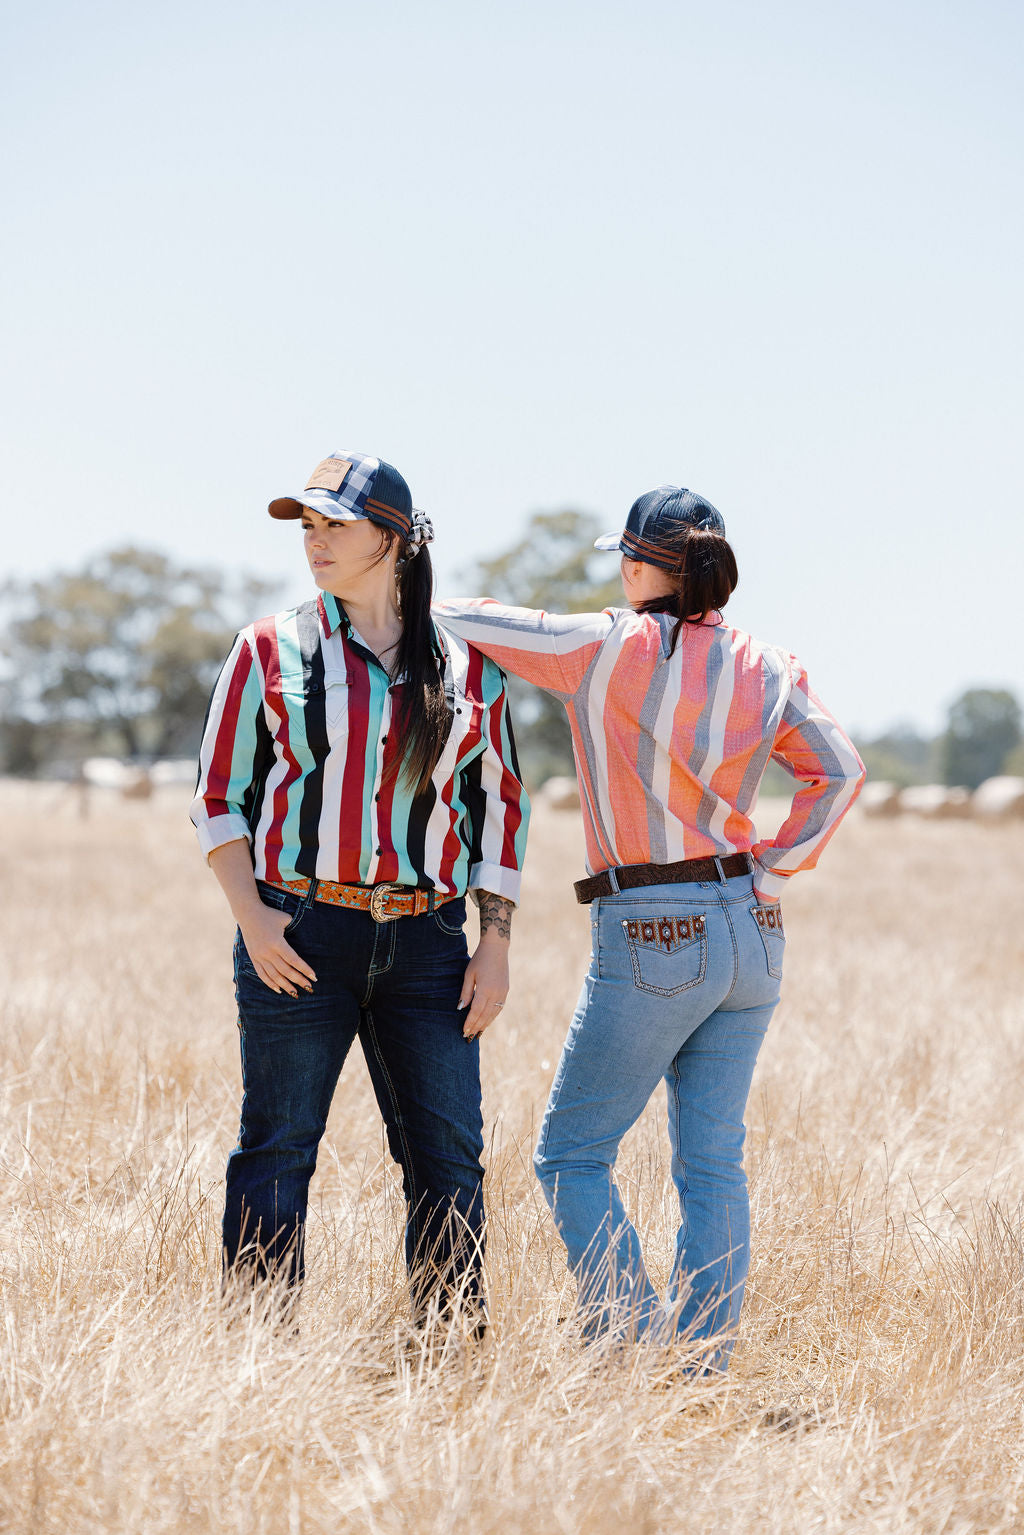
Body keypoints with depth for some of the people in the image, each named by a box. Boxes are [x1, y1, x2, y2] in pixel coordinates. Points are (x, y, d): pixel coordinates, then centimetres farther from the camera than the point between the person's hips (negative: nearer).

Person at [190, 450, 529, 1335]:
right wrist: (250, 916, -8)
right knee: (277, 1154, -1)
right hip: (299, 937, -1)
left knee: (450, 1158, 0)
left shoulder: (467, 664, 9)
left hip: (427, 942, 2)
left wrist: (496, 941, 4)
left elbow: (500, 802, 12)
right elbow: (221, 794, 6)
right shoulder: (272, 649, 5)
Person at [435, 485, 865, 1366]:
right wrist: (775, 867, 3)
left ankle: (629, 1350, -3)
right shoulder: (763, 666, 4)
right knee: (713, 1163, 10)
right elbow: (841, 773, -2)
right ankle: (705, 1368, 11)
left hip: (652, 938, -5)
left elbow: (461, 622, -2)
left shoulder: (605, 649, -9)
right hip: (750, 933, 6)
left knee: (573, 1155, 6)